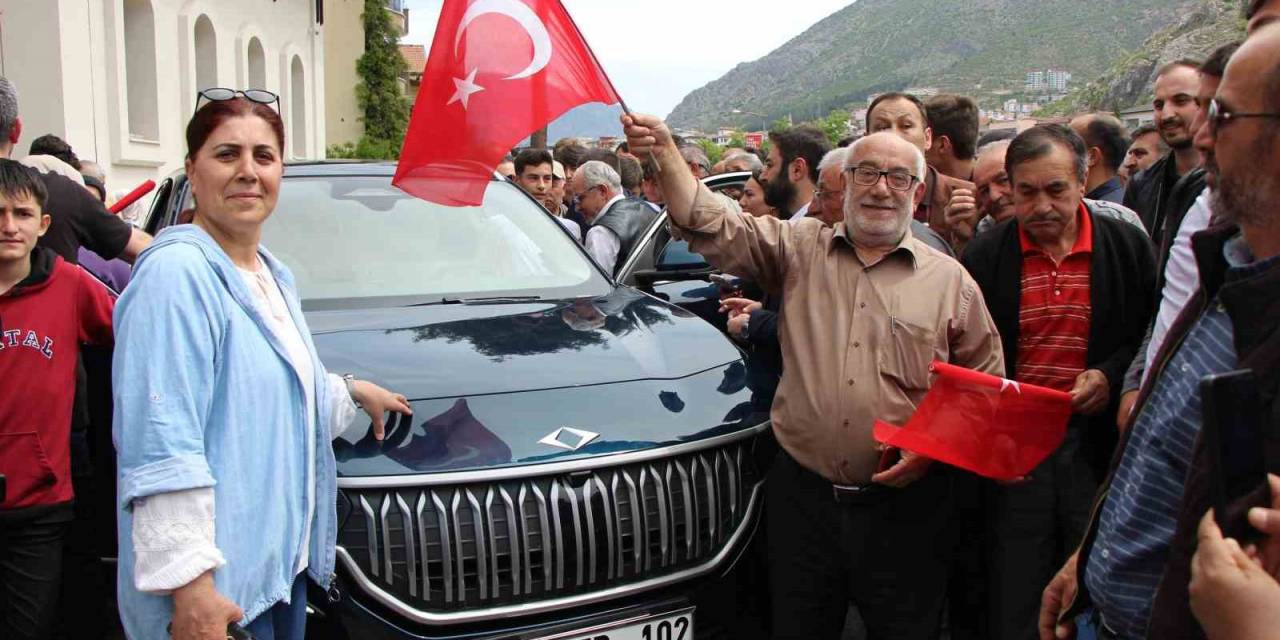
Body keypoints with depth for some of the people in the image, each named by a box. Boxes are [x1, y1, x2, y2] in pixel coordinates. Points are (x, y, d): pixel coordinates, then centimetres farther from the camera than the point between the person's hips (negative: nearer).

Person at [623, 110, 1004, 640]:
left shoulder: (950, 280, 4)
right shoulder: (798, 249, 6)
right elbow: (711, 228, -4)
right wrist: (666, 154, -17)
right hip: (802, 496, 1)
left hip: (903, 504, 0)